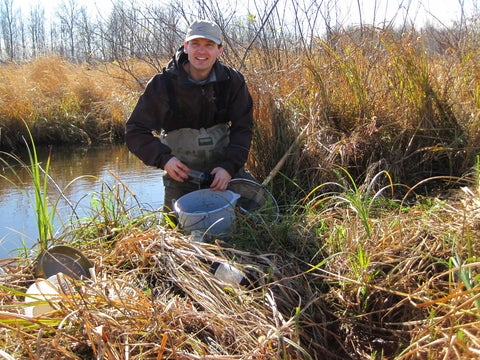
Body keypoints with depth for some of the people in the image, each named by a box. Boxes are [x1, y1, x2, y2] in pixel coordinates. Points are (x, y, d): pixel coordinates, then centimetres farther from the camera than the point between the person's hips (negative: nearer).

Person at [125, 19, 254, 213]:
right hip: (181, 171, -1)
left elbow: (242, 128, -4)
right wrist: (163, 159, -25)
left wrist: (229, 167, -19)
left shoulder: (232, 81, -7)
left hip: (223, 165, 2)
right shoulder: (163, 83, -12)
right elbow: (135, 131, -8)